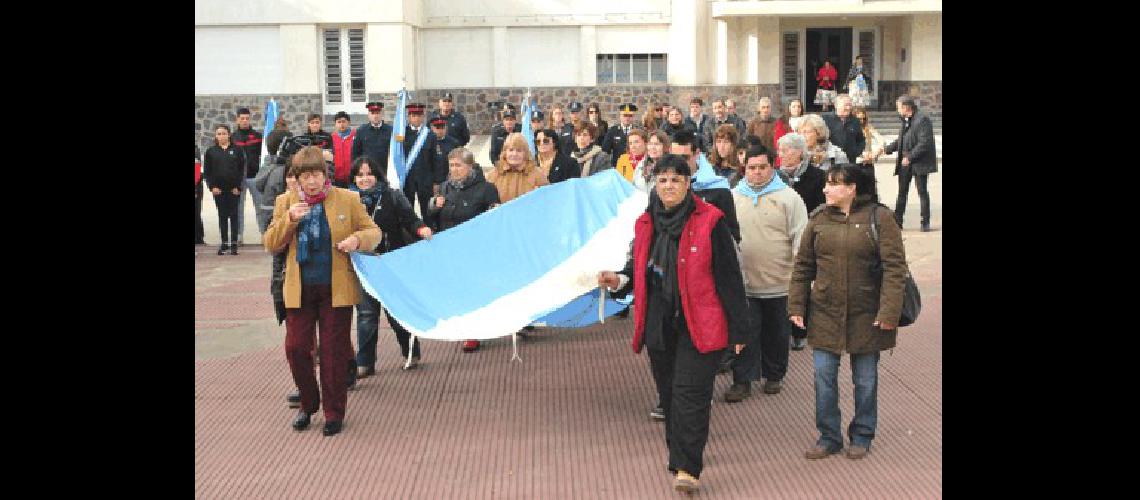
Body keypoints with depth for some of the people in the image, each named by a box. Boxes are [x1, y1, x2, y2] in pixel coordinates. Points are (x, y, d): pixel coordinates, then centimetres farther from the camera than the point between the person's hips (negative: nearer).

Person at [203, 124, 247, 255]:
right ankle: (224, 242, 11)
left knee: (233, 215, 0)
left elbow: (242, 169, 0)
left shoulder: (237, 150, 2)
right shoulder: (211, 151, 6)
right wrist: (212, 186, -5)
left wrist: (238, 186, -8)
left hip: (234, 189, -2)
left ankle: (234, 243, 3)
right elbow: (207, 171, 5)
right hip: (218, 189, 2)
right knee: (222, 215, 6)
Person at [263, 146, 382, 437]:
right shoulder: (285, 202, 5)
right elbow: (270, 244, 3)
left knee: (334, 351, 3)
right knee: (296, 348, 2)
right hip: (300, 290, 2)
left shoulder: (348, 200, -1)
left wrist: (358, 239, -18)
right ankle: (308, 405, 25)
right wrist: (289, 220, -13)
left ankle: (334, 413, 17)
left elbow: (374, 232, 5)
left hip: (337, 289, -2)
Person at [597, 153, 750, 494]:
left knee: (689, 393, -10)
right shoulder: (646, 223, 8)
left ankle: (687, 468, -9)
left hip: (698, 324, -5)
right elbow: (640, 268, 21)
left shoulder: (709, 221, -7)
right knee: (669, 395, 13)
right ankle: (683, 456, 28)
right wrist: (620, 280, -3)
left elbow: (729, 277, -6)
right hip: (659, 322, 5)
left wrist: (739, 328, -7)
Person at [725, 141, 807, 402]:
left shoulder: (788, 197, -2)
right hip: (743, 282, 1)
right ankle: (742, 381, 9)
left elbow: (801, 238, -4)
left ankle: (774, 376, 29)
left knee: (776, 333, 12)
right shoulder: (733, 197, 6)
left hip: (779, 283, -1)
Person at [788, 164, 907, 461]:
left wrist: (889, 311, -18)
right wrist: (796, 307, 1)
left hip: (866, 315, -3)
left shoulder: (879, 218, -8)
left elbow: (894, 267, -12)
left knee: (865, 379, 10)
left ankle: (862, 436, 27)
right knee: (824, 376, 5)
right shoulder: (819, 219, 3)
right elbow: (802, 266, 7)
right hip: (824, 314, 3)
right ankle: (828, 437, 19)